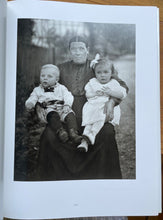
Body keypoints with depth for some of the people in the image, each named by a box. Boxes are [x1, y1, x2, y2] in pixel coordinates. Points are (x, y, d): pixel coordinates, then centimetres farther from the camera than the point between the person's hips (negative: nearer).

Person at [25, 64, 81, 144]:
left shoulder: (61, 88, 22)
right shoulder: (37, 90, 26)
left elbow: (68, 97, 8)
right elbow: (32, 99, 15)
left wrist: (67, 105, -13)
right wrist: (29, 103, -11)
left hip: (61, 108, 1)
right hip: (47, 109, -1)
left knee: (70, 114, -30)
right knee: (52, 115, -36)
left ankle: (73, 132, -42)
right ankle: (60, 131, -50)